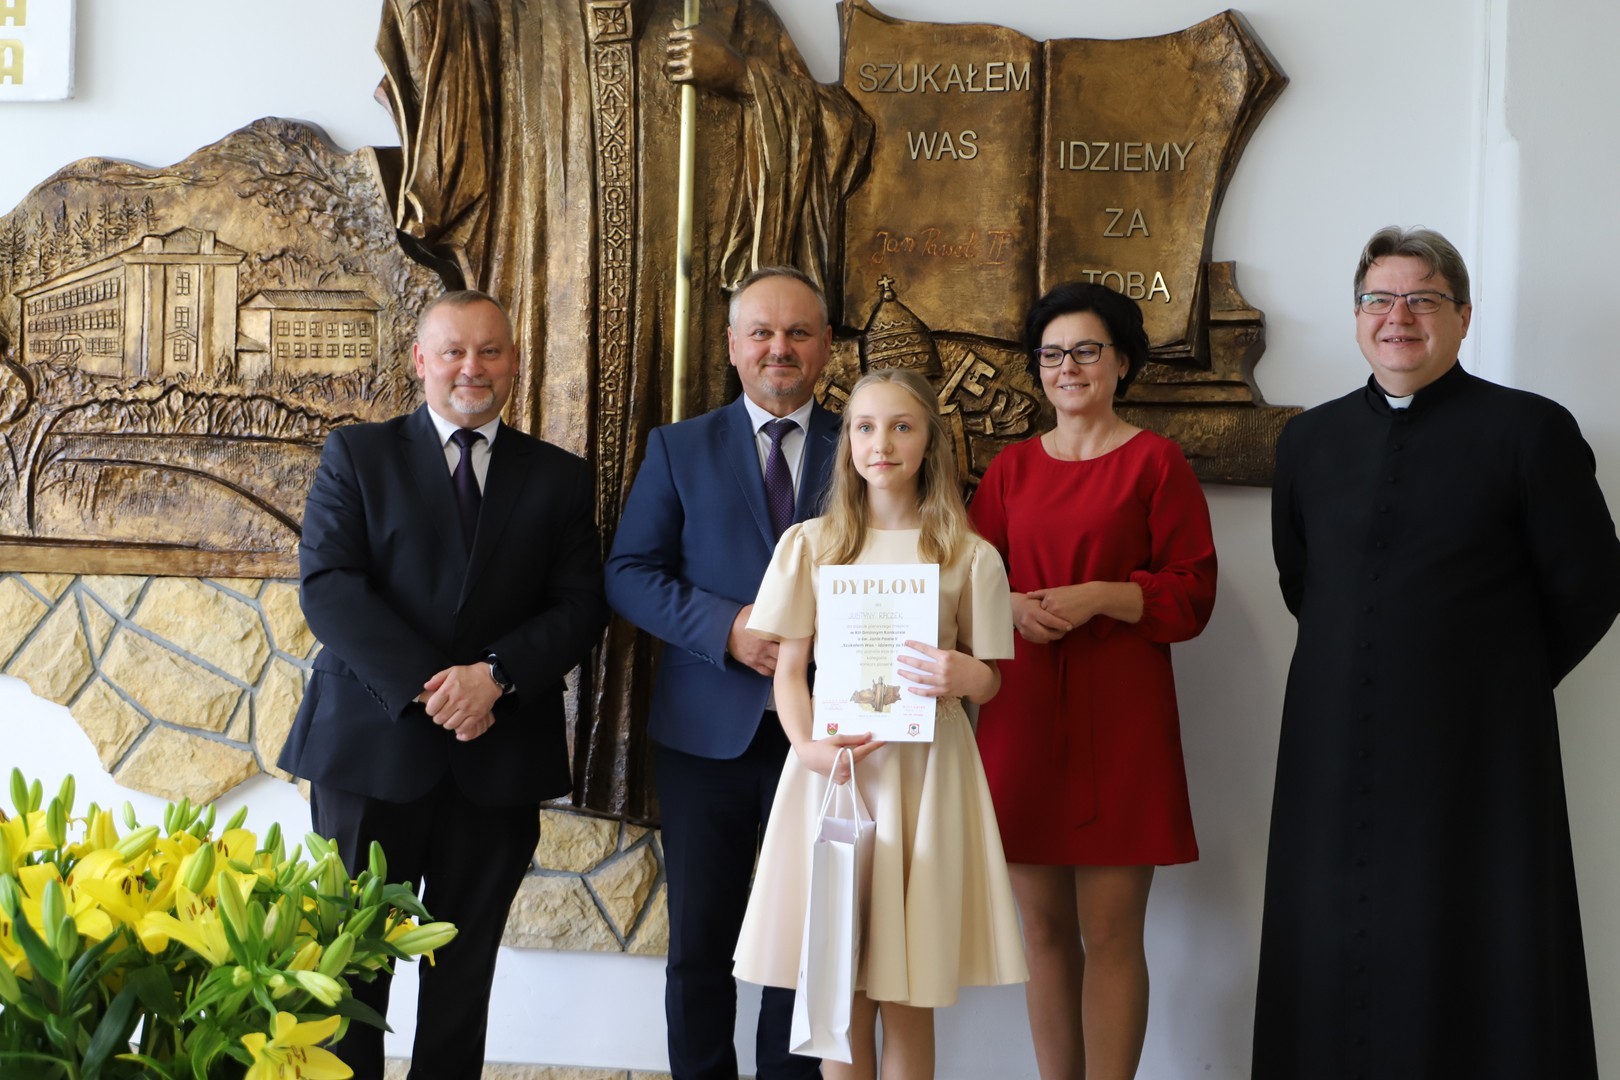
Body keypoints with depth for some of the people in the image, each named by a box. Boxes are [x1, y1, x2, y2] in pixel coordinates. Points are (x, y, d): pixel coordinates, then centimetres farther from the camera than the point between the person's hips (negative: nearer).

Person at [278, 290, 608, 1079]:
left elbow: (581, 606, 2)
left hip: (500, 758, 2)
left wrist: (496, 674, -16)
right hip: (373, 747, -1)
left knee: (466, 964, 9)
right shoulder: (356, 456, 5)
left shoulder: (559, 478, 10)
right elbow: (327, 586, -7)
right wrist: (426, 687, -17)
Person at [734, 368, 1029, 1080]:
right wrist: (807, 746, -12)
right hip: (834, 764, 1)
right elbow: (788, 668, 6)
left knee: (909, 998, 2)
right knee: (842, 992, 3)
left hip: (925, 772, 0)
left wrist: (964, 676, -14)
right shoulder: (810, 545, 6)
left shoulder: (969, 557, 5)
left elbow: (989, 681, 10)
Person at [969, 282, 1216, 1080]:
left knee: (1110, 933, -3)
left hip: (1118, 716, -4)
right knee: (1044, 927, 8)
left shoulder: (1156, 462, 1)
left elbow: (1192, 593, -2)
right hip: (1022, 712, 4)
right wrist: (1010, 605, -7)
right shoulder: (1012, 468, 13)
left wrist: (1099, 597, -15)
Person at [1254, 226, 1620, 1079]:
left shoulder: (1530, 430, -4)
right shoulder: (1310, 439, 10)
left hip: (1477, 756, -4)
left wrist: (1502, 682, 6)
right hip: (1332, 751, 4)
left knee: (1489, 976, 1)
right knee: (1337, 965, 8)